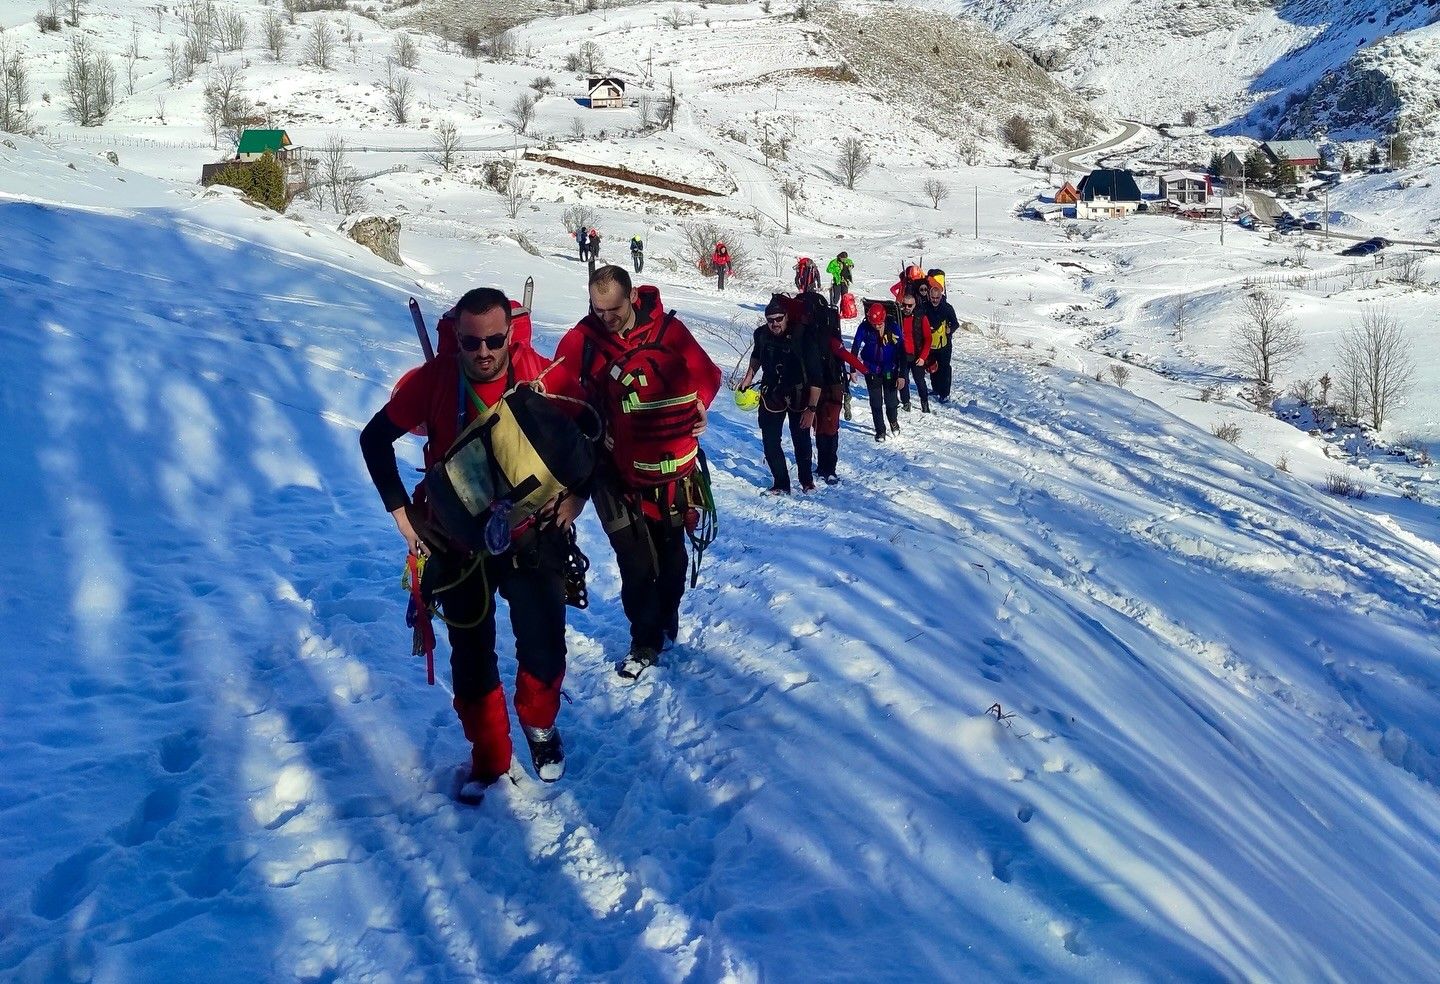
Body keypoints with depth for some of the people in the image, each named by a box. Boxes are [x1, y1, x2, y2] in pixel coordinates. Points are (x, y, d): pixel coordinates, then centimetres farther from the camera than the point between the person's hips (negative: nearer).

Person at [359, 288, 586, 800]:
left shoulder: (543, 377, -16)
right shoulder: (432, 380, -16)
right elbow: (375, 439, -2)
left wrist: (576, 495, -3)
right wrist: (401, 512, -4)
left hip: (533, 539, 0)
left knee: (545, 647, 7)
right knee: (471, 655, 10)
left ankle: (540, 724, 38)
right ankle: (488, 755, 30)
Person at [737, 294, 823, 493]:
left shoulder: (804, 338, -26)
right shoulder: (762, 334, -13)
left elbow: (816, 377, -23)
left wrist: (812, 408, -24)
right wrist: (749, 376, 6)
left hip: (798, 396, -3)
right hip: (771, 394, 3)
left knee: (801, 441, 11)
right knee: (770, 443, 0)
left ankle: (807, 480, 32)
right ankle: (781, 484, 14)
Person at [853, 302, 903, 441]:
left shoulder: (893, 328, -17)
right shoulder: (864, 327, -16)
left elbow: (901, 350, -11)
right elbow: (855, 348, -8)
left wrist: (901, 374, -11)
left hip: (889, 370, 0)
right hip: (871, 369, 0)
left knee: (891, 400, 9)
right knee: (875, 402, 5)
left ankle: (893, 421, 39)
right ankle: (880, 430, 19)